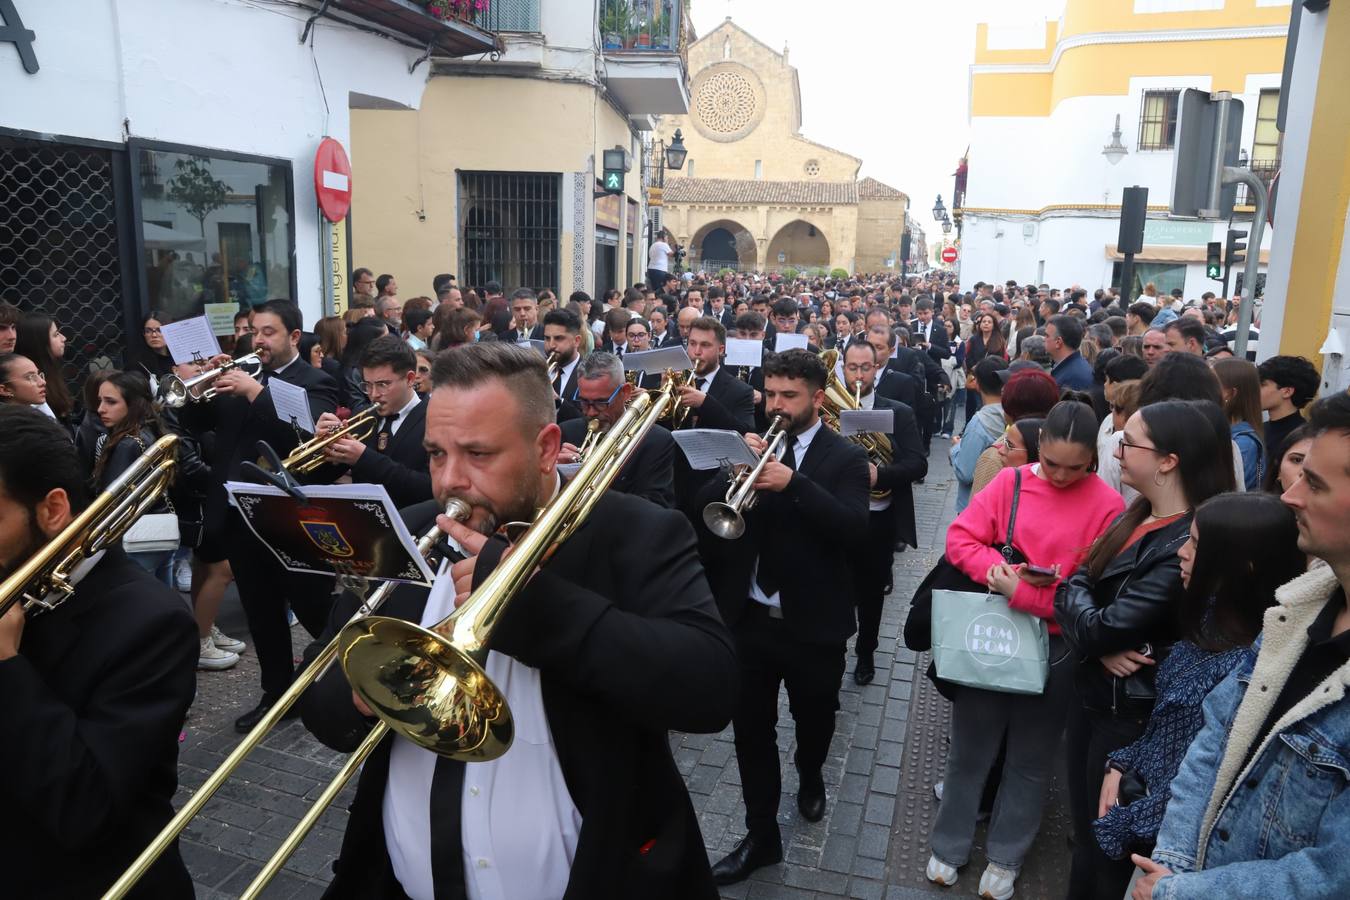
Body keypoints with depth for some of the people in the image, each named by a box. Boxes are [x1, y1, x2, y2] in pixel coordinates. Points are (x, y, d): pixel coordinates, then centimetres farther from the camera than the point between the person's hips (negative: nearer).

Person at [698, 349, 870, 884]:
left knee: (814, 719, 19)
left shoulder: (844, 459, -6)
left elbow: (855, 529, -22)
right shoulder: (751, 446, 4)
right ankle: (761, 835, 22)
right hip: (748, 617, 2)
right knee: (751, 728, 7)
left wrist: (794, 484, -33)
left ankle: (809, 778, 50)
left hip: (812, 622, -2)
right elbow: (703, 509, -3)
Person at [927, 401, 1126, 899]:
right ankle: (949, 846, 33)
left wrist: (1020, 593, -22)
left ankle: (1006, 857, 35)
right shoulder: (1010, 481, -4)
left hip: (1057, 647, -1)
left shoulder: (1107, 506, -12)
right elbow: (959, 539, -4)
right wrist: (1001, 572, -21)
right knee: (969, 747, 14)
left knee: (1030, 758, 16)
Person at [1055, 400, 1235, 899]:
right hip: (1092, 692, 8)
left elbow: (1098, 628, -27)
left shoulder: (1189, 545, -25)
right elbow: (1080, 582, 1)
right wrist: (1101, 644, -18)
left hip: (1132, 714, -8)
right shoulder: (1138, 517, 4)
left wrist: (1071, 593, -7)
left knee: (1110, 847, 12)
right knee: (1083, 831, 22)